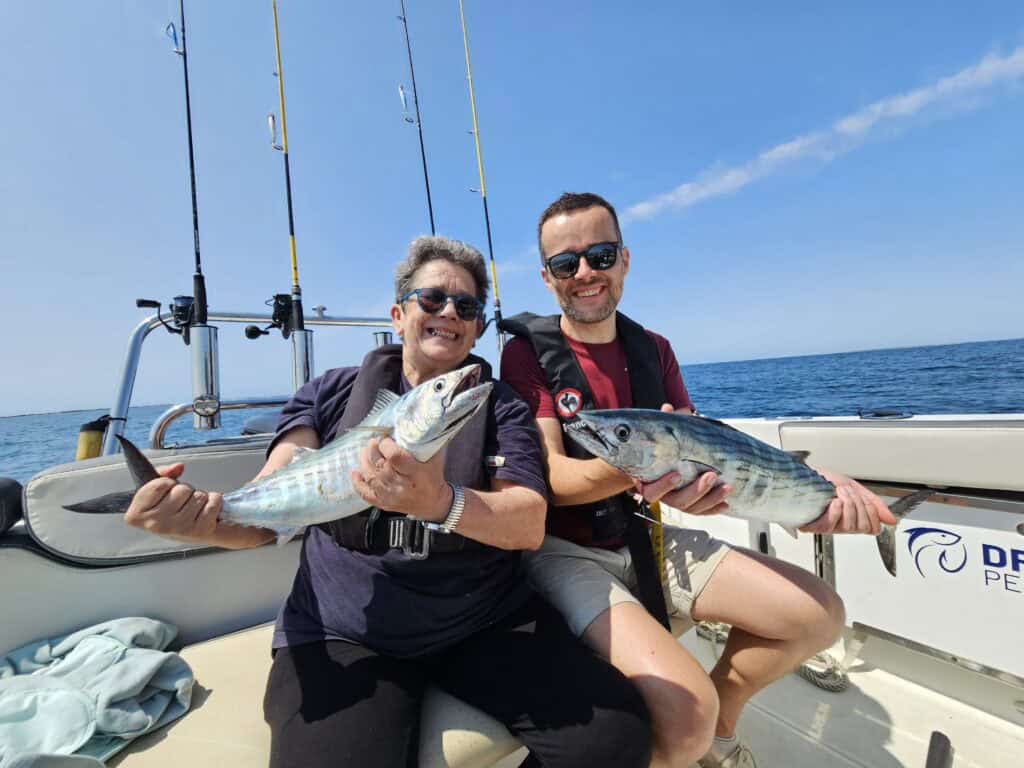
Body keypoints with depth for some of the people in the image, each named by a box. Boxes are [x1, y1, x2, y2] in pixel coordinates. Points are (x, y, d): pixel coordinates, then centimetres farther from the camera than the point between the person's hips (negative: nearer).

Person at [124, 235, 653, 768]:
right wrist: (201, 519, -23)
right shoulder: (331, 393, 4)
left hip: (487, 629, 1)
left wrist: (440, 502, -31)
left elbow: (530, 525, -12)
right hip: (342, 638, 0)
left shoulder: (501, 407, 1)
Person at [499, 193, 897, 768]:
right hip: (565, 550, -5)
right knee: (685, 710, -26)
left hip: (645, 537, 6)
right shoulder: (528, 352, -13)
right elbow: (549, 476, -20)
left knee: (820, 613, 2)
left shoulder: (653, 350, 4)